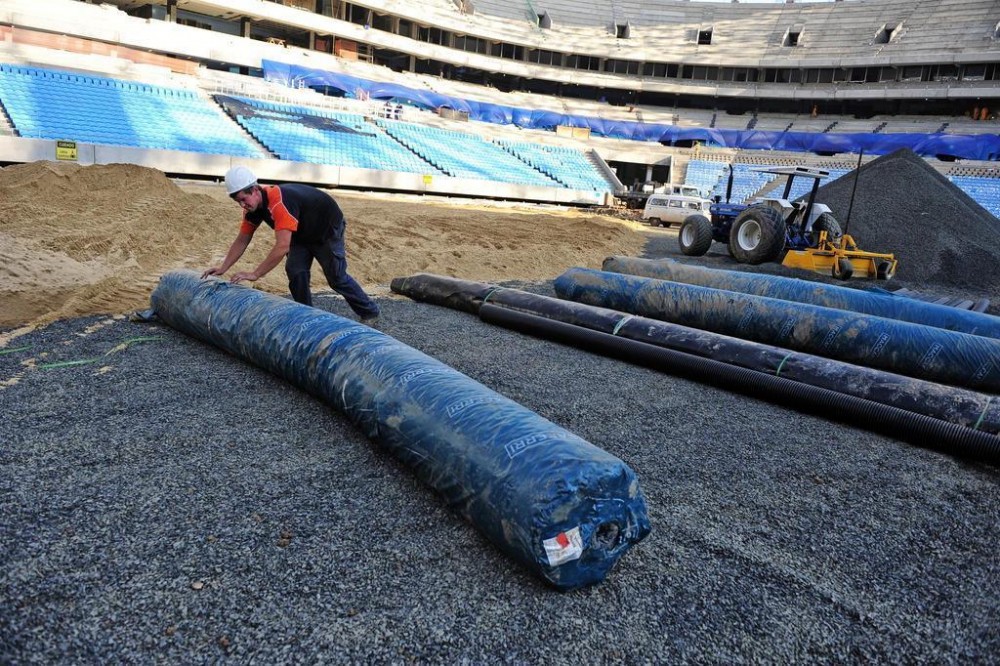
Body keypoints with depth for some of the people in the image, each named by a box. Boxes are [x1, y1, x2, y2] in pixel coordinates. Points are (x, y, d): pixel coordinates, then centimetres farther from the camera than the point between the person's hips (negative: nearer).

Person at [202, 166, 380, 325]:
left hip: (328, 228, -8)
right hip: (303, 232, 8)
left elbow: (282, 247, -45)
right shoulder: (252, 207, -12)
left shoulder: (280, 202, -40)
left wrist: (255, 274, -41)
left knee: (336, 277, -3)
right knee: (295, 272, -8)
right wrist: (223, 268, -13)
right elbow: (241, 241, -3)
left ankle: (370, 313, 14)